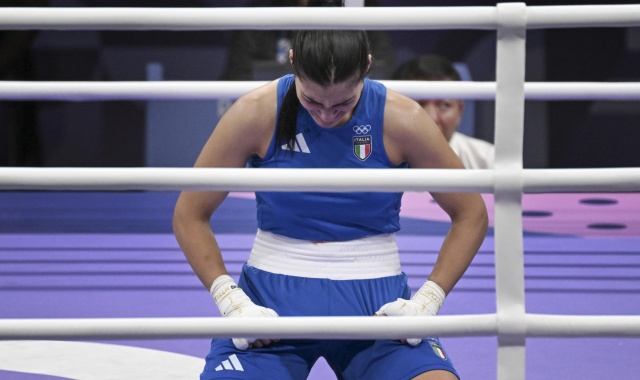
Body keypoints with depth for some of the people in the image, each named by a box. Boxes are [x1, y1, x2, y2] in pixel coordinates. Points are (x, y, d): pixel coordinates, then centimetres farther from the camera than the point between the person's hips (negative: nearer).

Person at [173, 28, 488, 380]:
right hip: (273, 299, 0)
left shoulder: (402, 119, -7)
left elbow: (471, 215, 4)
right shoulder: (256, 114, -8)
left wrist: (427, 301, -9)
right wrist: (232, 301, -12)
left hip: (376, 301, 0)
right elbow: (189, 215, 0)